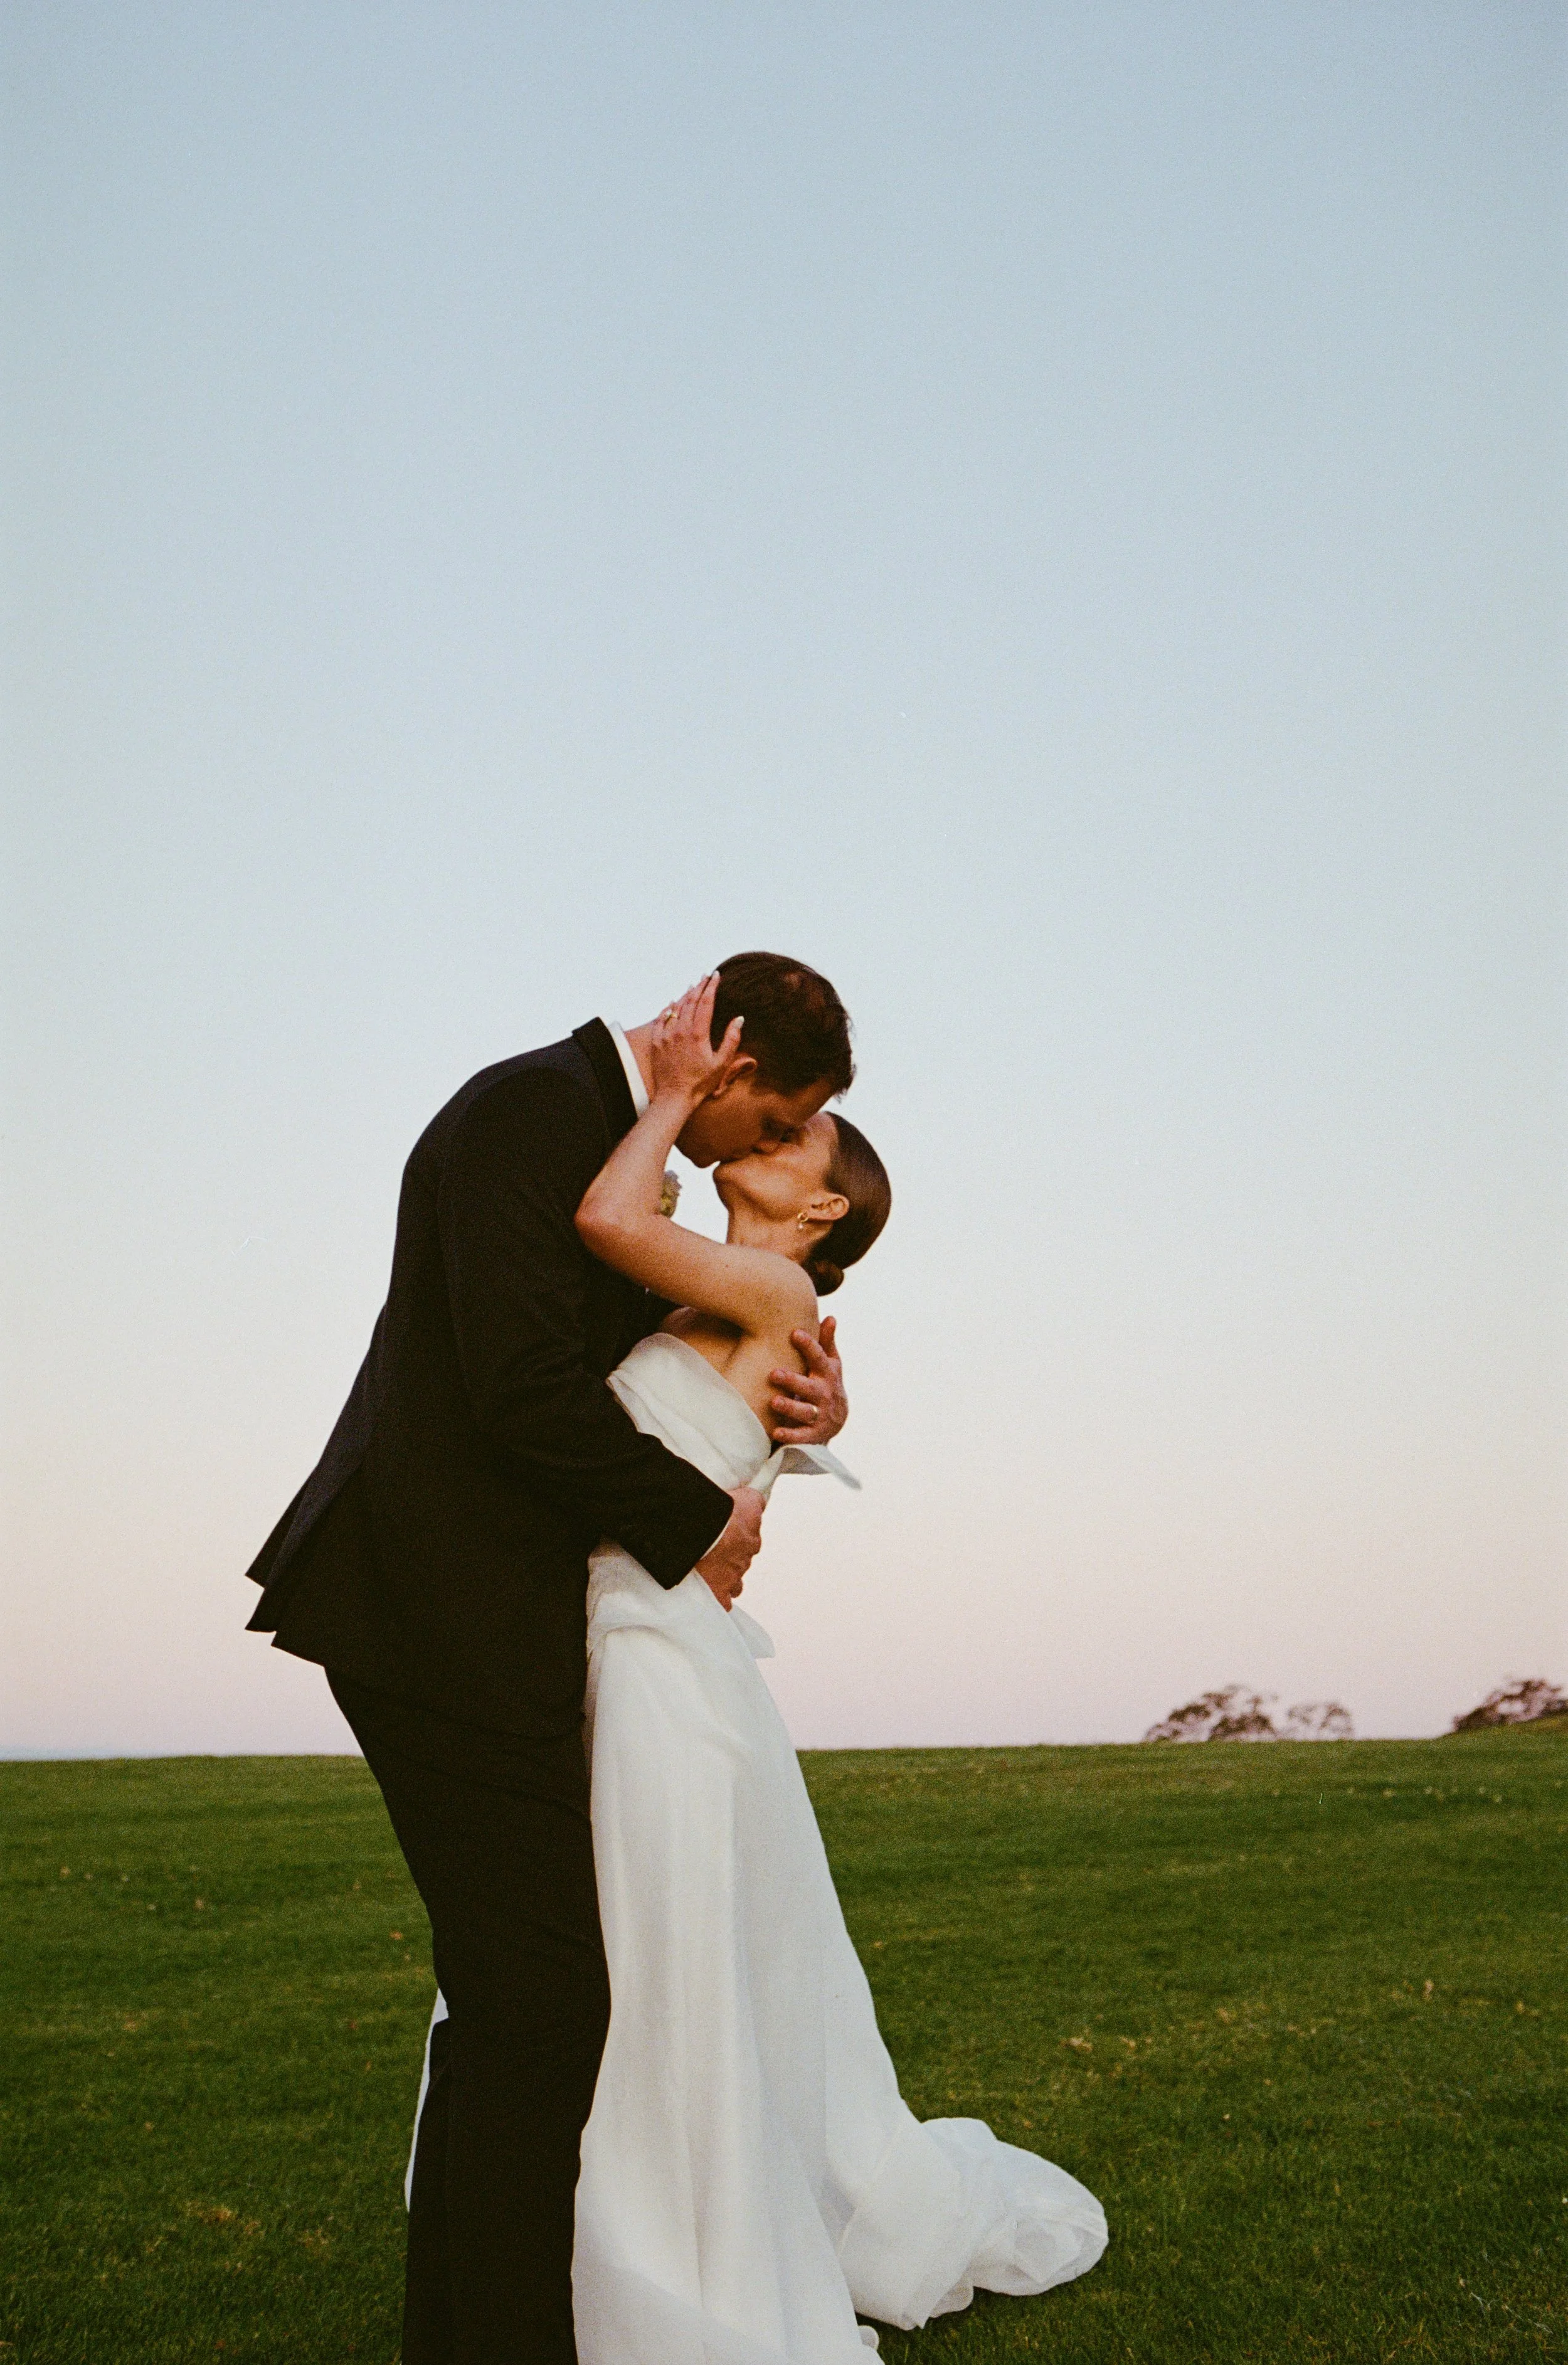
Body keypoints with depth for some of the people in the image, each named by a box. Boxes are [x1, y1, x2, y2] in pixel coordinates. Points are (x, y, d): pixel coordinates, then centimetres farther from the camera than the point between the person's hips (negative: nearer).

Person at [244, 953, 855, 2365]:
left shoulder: (608, 1134, 16)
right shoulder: (531, 1110, -16)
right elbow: (529, 1393, -24)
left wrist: (804, 1401, 1)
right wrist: (703, 1522, -10)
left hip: (478, 1615, 11)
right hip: (438, 1610, -11)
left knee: (511, 1990, 18)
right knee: (544, 1994, -7)